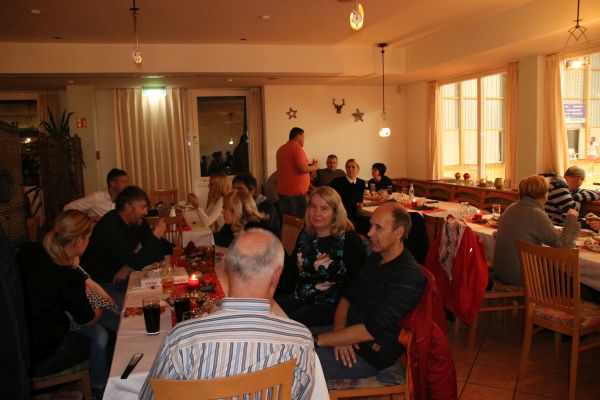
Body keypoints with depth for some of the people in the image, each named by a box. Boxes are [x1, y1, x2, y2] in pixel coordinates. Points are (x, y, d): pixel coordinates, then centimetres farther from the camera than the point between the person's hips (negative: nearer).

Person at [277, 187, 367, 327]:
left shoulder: (350, 239, -10)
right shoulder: (306, 234, 9)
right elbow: (293, 265, 9)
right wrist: (312, 266, -13)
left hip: (329, 305, -6)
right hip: (300, 297, 6)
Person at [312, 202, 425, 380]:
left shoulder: (409, 277, -22)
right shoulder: (375, 259, 7)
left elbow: (371, 330, -25)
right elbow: (347, 297, 10)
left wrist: (317, 340, -22)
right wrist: (340, 335, -9)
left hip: (370, 354, -8)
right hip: (347, 332, 8)